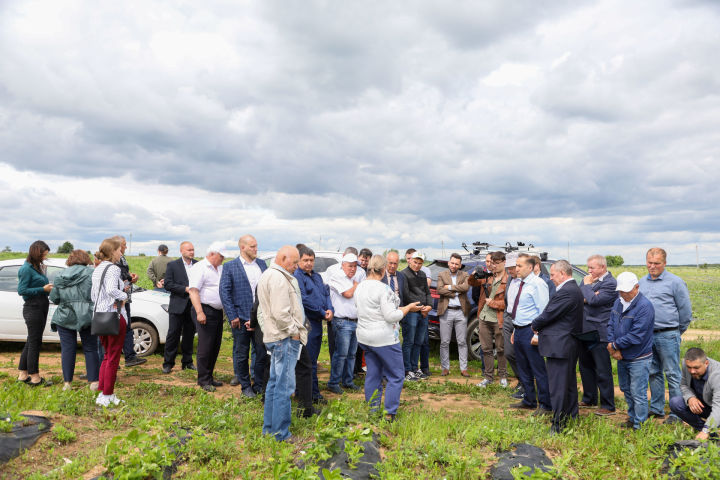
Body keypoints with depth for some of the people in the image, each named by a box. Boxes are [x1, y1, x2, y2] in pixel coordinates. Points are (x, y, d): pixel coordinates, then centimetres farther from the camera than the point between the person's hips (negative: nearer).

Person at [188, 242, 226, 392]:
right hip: (205, 311, -8)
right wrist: (199, 312, -23)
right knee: (205, 347, -4)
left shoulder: (220, 268, 16)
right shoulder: (199, 268, -10)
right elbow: (193, 291, -17)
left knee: (215, 346, 12)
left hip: (218, 312, 8)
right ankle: (203, 380, 5)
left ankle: (209, 376, 23)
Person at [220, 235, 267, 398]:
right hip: (241, 318, -3)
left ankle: (259, 384, 22)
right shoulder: (229, 267, -4)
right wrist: (232, 316, -11)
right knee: (241, 354, 8)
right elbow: (224, 292, -6)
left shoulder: (262, 263, 9)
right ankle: (245, 386, 23)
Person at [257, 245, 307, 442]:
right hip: (285, 338, -11)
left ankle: (268, 428, 27)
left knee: (274, 383, 18)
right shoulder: (279, 278, -17)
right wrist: (294, 331, -12)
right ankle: (280, 435, 2)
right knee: (284, 386, -5)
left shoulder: (267, 275, 17)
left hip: (274, 337, 11)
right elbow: (280, 313, -24)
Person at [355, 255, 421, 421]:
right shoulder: (383, 289, -18)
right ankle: (389, 414, 5)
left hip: (364, 337, 8)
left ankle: (372, 410, 21)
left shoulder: (360, 287, 7)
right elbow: (391, 316, -20)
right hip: (384, 339, -8)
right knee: (396, 376, 5)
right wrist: (408, 308, -5)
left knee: (373, 375, 15)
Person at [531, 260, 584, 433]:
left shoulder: (566, 292, -20)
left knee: (558, 386, -4)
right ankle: (571, 418, 34)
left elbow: (548, 314, -18)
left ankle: (558, 425, 3)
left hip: (558, 346, -11)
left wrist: (535, 325, 0)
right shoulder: (574, 289, 13)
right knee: (569, 383, 21)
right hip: (569, 345, 11)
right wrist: (539, 325, 4)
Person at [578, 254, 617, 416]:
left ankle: (608, 406, 10)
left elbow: (594, 300, -22)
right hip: (583, 331, 8)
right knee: (585, 367, 18)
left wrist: (587, 286, -9)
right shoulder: (587, 280, 13)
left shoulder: (610, 283, -11)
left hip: (598, 333, -8)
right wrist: (586, 298, -13)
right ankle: (589, 399, 32)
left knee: (603, 371, -1)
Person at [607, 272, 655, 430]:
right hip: (622, 357, 8)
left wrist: (615, 345, -15)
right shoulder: (618, 302, 5)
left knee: (638, 394, 0)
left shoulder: (644, 306, -20)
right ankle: (632, 418, 36)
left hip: (639, 359, -8)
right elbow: (611, 325, 7)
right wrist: (611, 344, -9)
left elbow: (636, 336, -24)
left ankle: (638, 426, 13)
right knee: (626, 389, 20)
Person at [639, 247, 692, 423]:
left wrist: (678, 332, 6)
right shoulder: (642, 282, 12)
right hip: (647, 335, 6)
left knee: (672, 375, 0)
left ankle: (677, 413, 8)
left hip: (667, 336, -6)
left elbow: (685, 310, -1)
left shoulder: (675, 282, -5)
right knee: (653, 373, 14)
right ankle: (656, 409, 25)